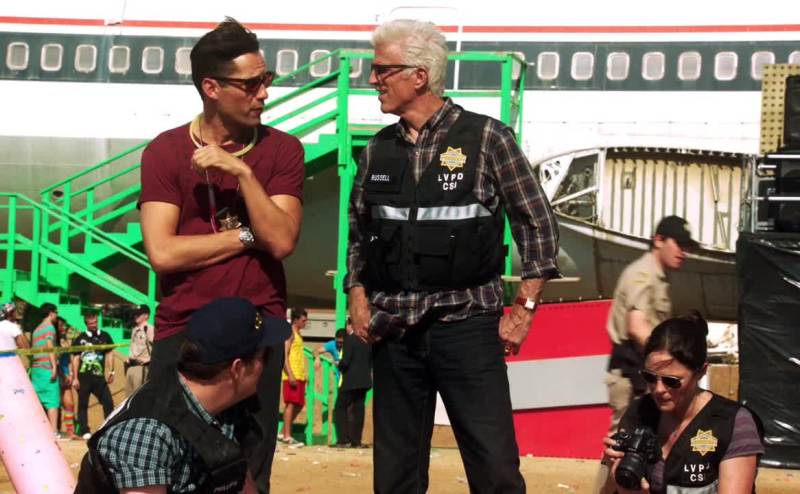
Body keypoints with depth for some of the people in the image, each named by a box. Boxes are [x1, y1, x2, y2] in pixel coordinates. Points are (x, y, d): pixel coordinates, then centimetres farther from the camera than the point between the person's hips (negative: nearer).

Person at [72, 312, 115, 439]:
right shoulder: (80, 339, 5)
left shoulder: (105, 337, 10)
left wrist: (111, 372, 1)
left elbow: (109, 355, 13)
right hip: (83, 377, -1)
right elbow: (75, 359, 4)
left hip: (99, 376, 1)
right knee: (83, 404, 2)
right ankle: (85, 431, 7)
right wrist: (75, 378, -1)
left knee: (108, 401, -7)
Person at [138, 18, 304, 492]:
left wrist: (243, 171, -17)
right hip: (182, 332, 0)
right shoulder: (165, 151, 0)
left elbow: (281, 240, -10)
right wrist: (247, 236, -7)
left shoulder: (282, 150, 3)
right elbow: (163, 252, -10)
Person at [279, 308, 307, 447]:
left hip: (300, 376, 9)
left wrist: (305, 374, 19)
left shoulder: (298, 334, 20)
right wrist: (290, 375, -22)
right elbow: (284, 355, -16)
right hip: (292, 375, -9)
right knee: (291, 404, -9)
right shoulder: (290, 333, -8)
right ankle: (287, 436, -7)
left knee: (299, 405, 9)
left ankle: (284, 433, 14)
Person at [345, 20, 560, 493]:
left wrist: (524, 307, -5)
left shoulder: (487, 138, -3)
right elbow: (358, 232, 20)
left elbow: (539, 225, 0)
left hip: (467, 324, -4)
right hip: (394, 329, 4)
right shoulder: (379, 150, 10)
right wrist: (358, 295, 5)